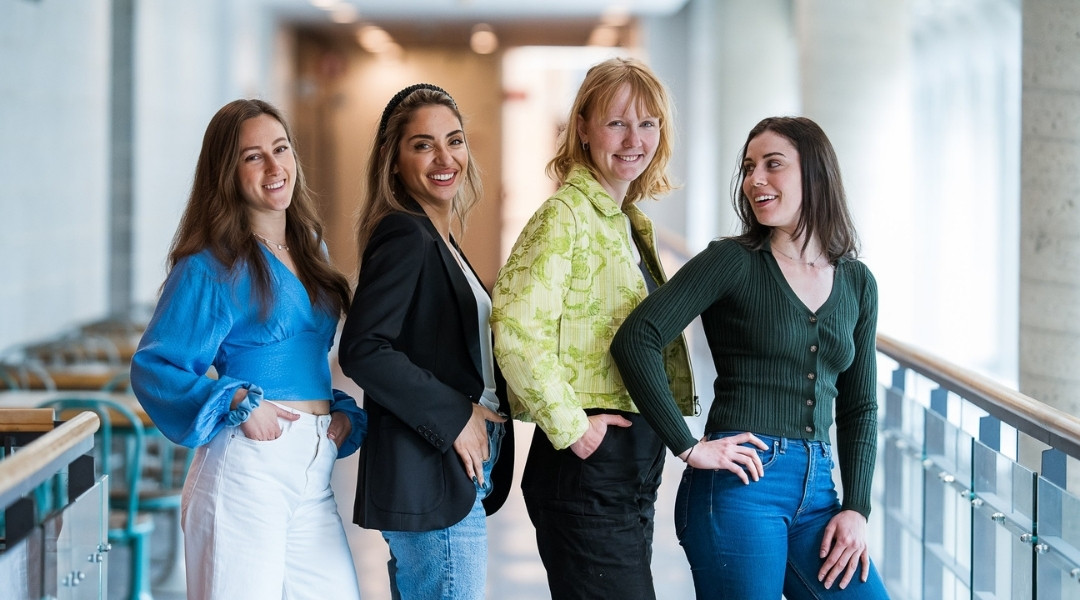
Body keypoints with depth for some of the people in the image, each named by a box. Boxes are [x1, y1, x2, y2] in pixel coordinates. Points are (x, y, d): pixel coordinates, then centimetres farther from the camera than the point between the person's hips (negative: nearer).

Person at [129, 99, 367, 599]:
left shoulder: (308, 249, 16)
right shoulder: (210, 266, -5)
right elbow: (152, 368, -7)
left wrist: (344, 413, 7)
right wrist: (240, 402, -19)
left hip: (313, 471, 6)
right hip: (247, 466, -6)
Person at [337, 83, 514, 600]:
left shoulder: (439, 240, 17)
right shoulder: (405, 237, -13)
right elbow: (362, 350, -23)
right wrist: (454, 417, -19)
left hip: (457, 477, 10)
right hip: (428, 480, -10)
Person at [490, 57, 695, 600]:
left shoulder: (630, 222, 16)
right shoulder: (567, 215, -12)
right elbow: (516, 330, -24)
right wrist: (569, 428, -19)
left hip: (636, 470, 9)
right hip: (589, 466, -9)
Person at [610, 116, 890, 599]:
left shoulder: (858, 283, 12)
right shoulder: (733, 262, -3)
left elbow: (860, 407, 16)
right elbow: (636, 339, -12)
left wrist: (856, 508, 4)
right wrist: (689, 448, -15)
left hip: (816, 489, 5)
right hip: (739, 486, -5)